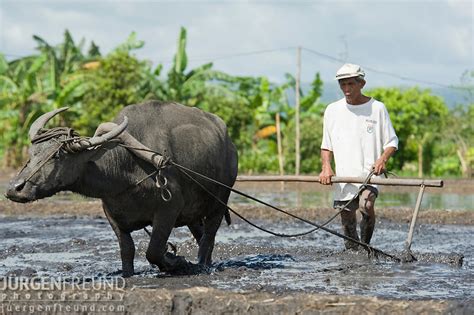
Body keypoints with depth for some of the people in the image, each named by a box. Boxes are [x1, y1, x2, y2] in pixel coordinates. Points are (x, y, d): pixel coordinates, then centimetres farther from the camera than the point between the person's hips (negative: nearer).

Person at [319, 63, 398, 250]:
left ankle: (365, 246, -10)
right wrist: (326, 167, -4)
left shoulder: (377, 108, 3)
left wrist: (383, 159, -14)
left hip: (370, 173, -3)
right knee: (347, 222, 3)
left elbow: (391, 143, 6)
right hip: (343, 177, 3)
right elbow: (326, 145, 14)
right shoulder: (332, 110, 9)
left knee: (366, 205, -27)